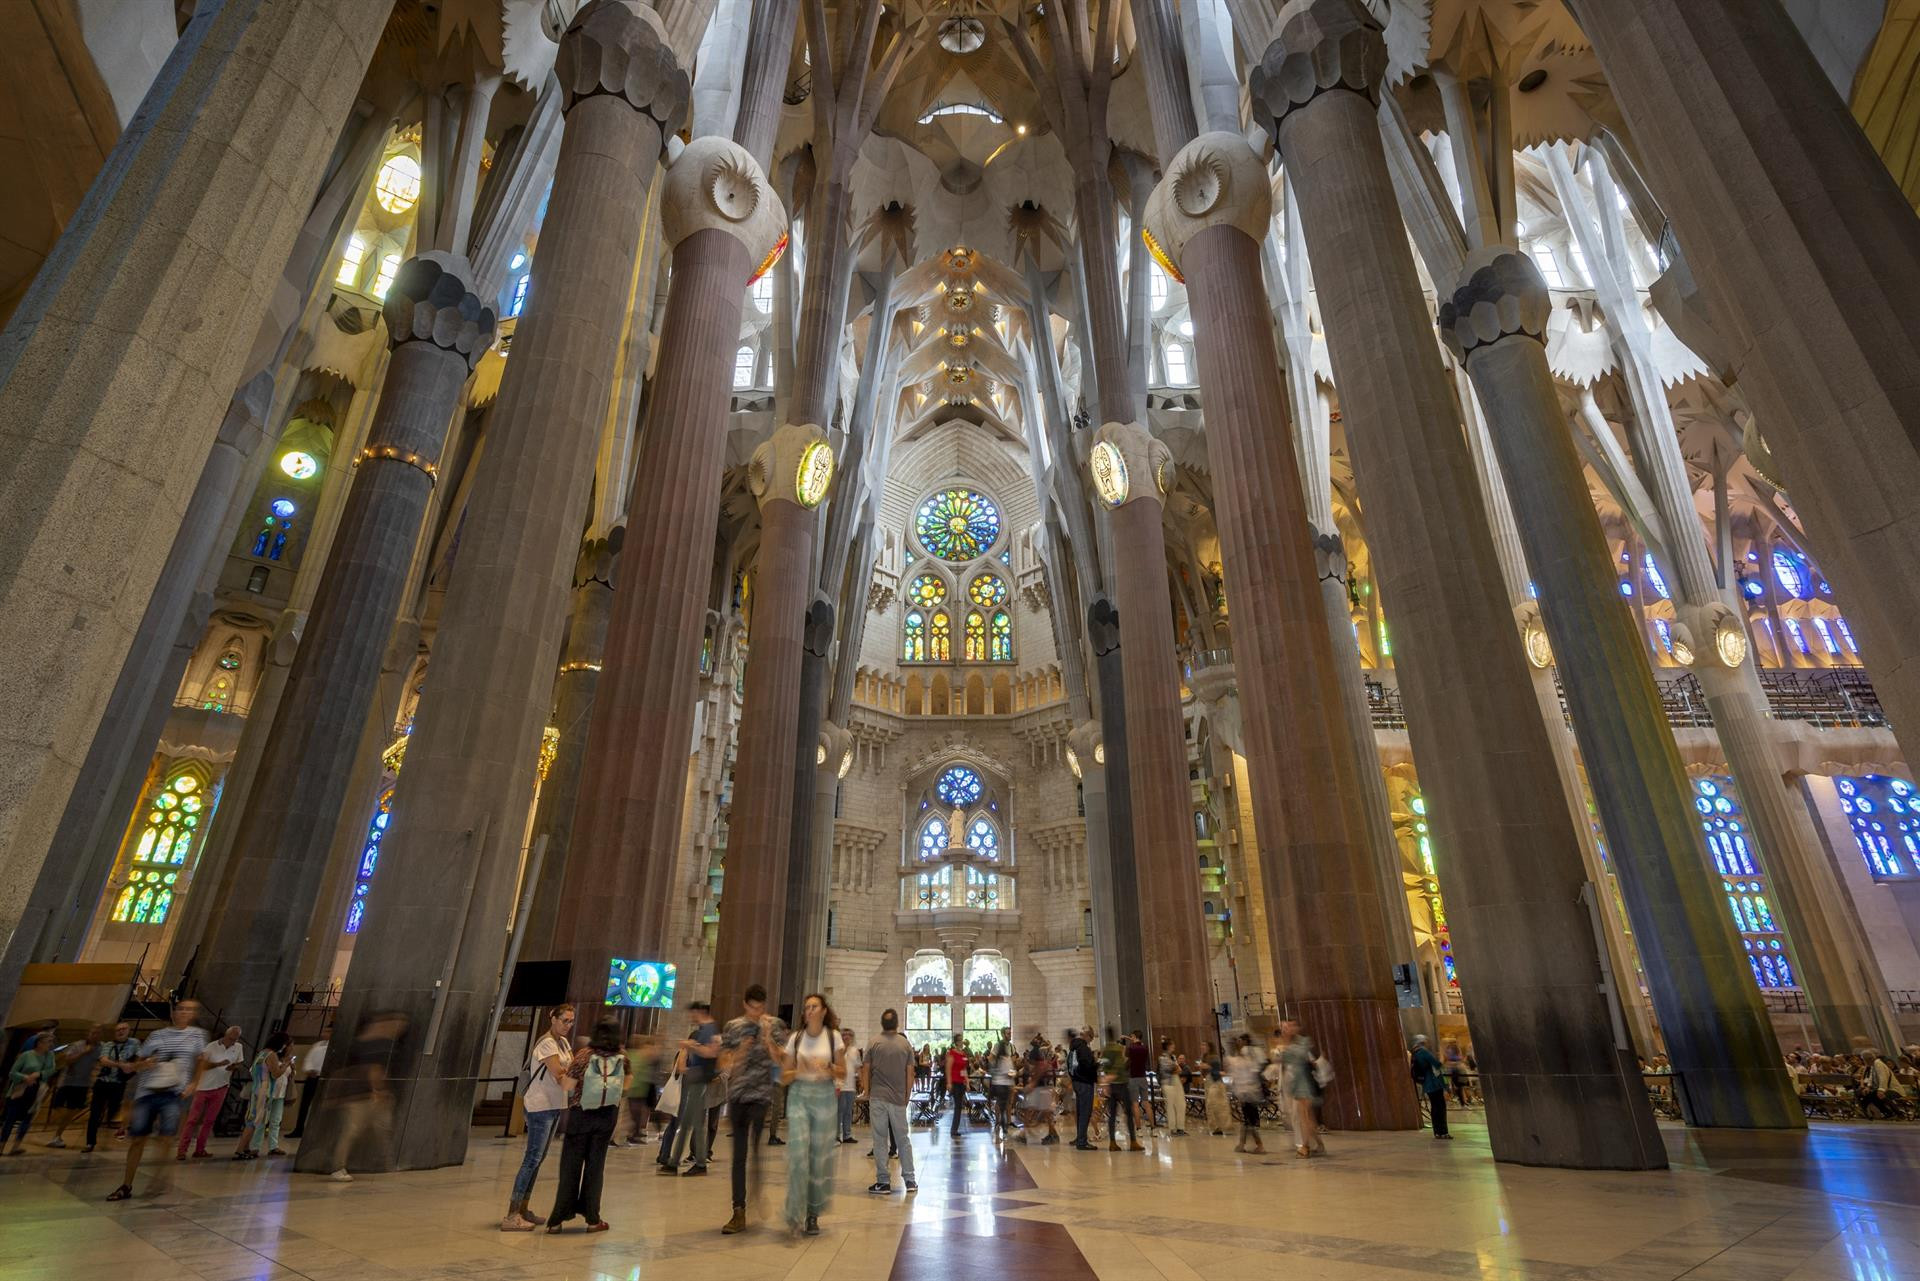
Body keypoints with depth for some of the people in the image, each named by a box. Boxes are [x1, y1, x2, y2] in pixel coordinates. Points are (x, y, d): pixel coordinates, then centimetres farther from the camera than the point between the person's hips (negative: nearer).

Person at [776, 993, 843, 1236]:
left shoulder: (833, 1036, 1)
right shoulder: (795, 1038, 4)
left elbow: (843, 1073, 4)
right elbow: (785, 1075, 7)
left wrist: (828, 1068, -15)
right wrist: (798, 1072, -13)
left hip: (824, 1097, 0)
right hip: (798, 1097, 0)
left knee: (819, 1154, 3)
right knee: (798, 1152, -11)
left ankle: (813, 1213, 17)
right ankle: (796, 1212, -1)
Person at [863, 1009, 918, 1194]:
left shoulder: (874, 1044, -3)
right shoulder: (906, 1044, 1)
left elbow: (865, 1070, -2)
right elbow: (910, 1073, 2)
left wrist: (867, 1093, 10)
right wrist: (907, 1096, 11)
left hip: (877, 1097, -2)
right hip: (899, 1099, 2)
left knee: (880, 1140, 5)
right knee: (903, 1139, 13)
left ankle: (883, 1182, 7)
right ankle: (909, 1180, 15)